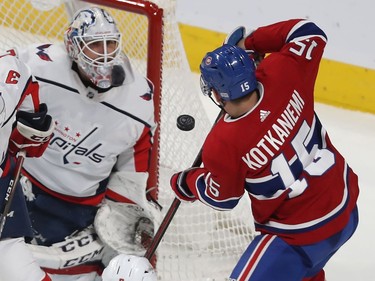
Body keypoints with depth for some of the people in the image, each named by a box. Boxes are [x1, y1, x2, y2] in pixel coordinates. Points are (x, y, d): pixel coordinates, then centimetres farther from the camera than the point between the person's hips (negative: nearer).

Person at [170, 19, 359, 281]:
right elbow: (308, 32, 0)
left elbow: (221, 197, -5)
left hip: (300, 233, -7)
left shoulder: (222, 145, -25)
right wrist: (249, 43, 1)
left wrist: (186, 183, 14)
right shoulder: (280, 75, -18)